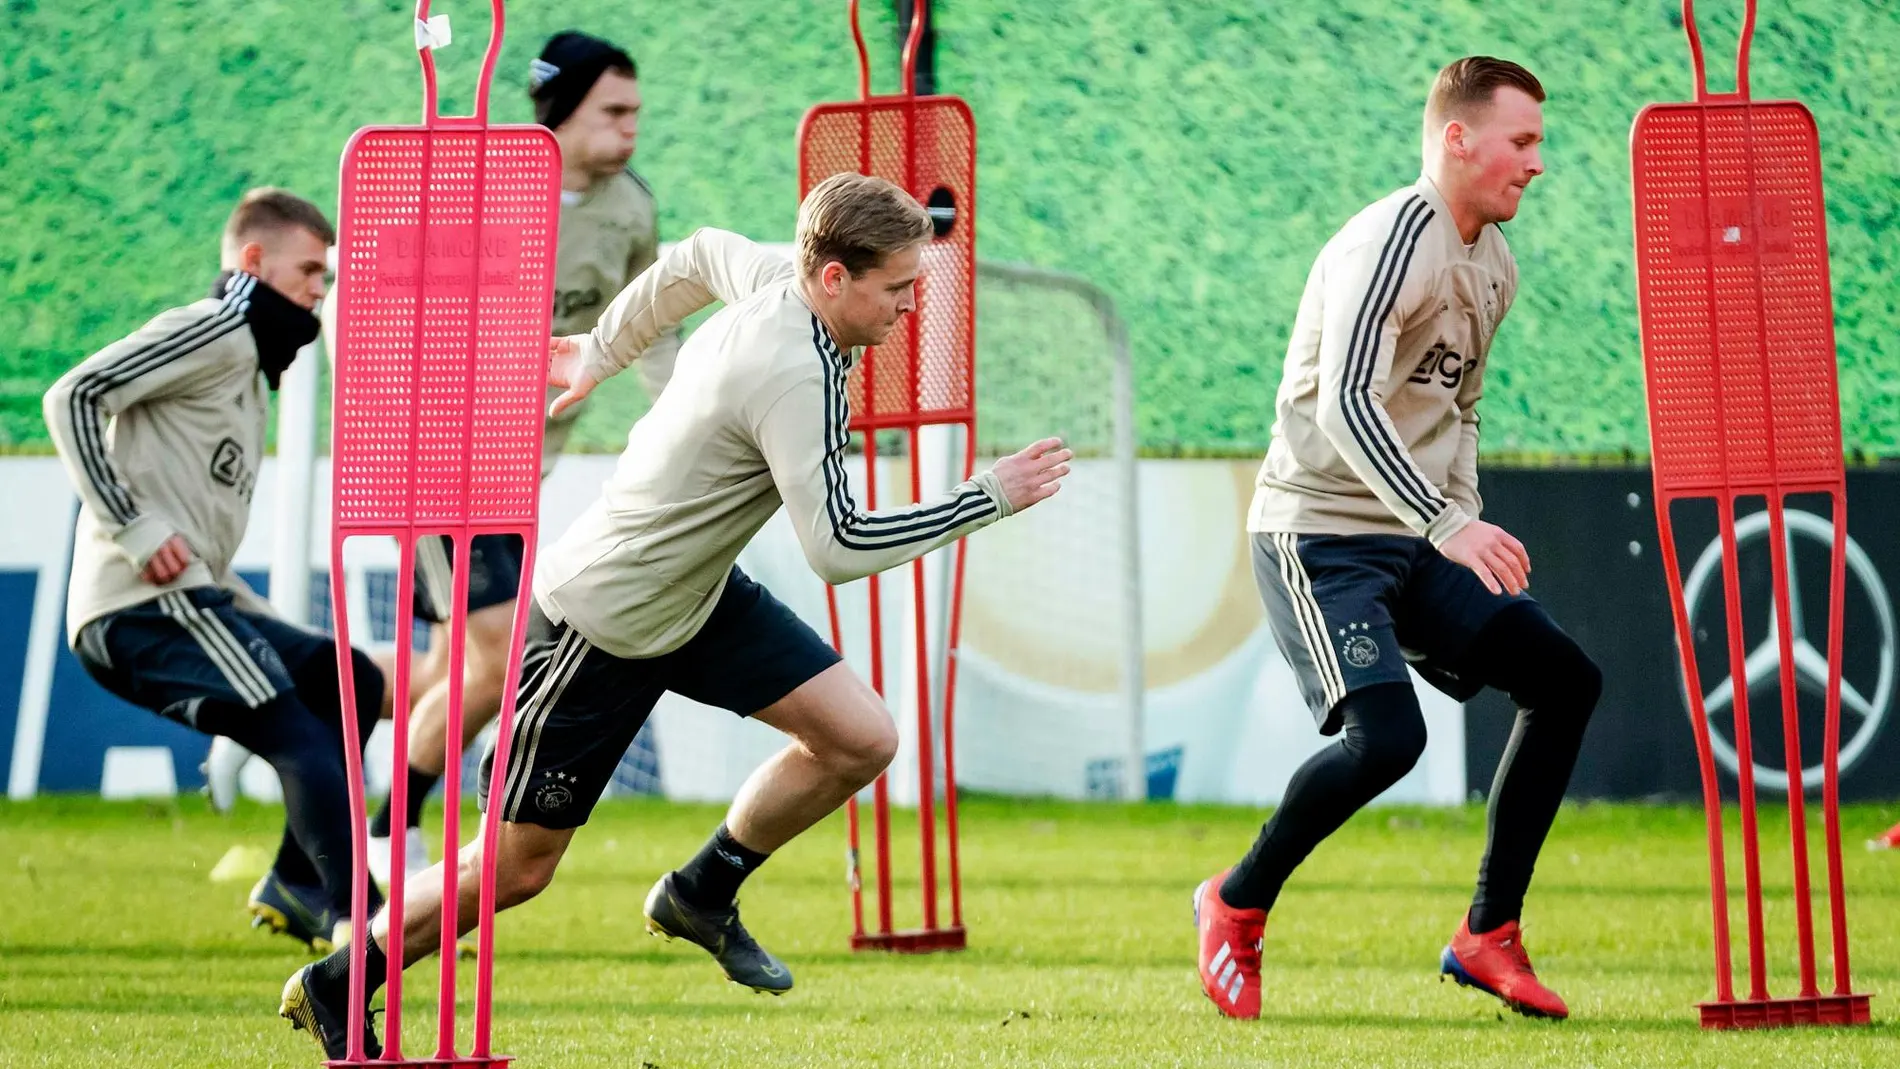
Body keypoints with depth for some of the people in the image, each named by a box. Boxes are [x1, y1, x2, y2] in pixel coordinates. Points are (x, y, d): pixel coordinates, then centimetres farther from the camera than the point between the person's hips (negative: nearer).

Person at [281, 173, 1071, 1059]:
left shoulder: (772, 278, -6)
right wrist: (990, 497, -29)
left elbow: (698, 257, 17)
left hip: (701, 592, 9)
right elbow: (837, 549, -35)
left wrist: (603, 351, 32)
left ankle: (701, 895, 16)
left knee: (860, 739, -5)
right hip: (606, 621, -9)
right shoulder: (797, 374, -32)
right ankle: (338, 988, 22)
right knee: (515, 867, 2)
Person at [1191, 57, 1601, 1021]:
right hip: (1319, 533, -9)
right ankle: (1236, 905, 0)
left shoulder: (1493, 263, 13)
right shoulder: (1393, 242, -17)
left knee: (1564, 680, 3)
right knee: (1386, 735, -24)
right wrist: (1447, 528, -36)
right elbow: (1344, 405, -30)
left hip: (1416, 541, 9)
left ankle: (1488, 936, 9)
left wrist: (1469, 529, 18)